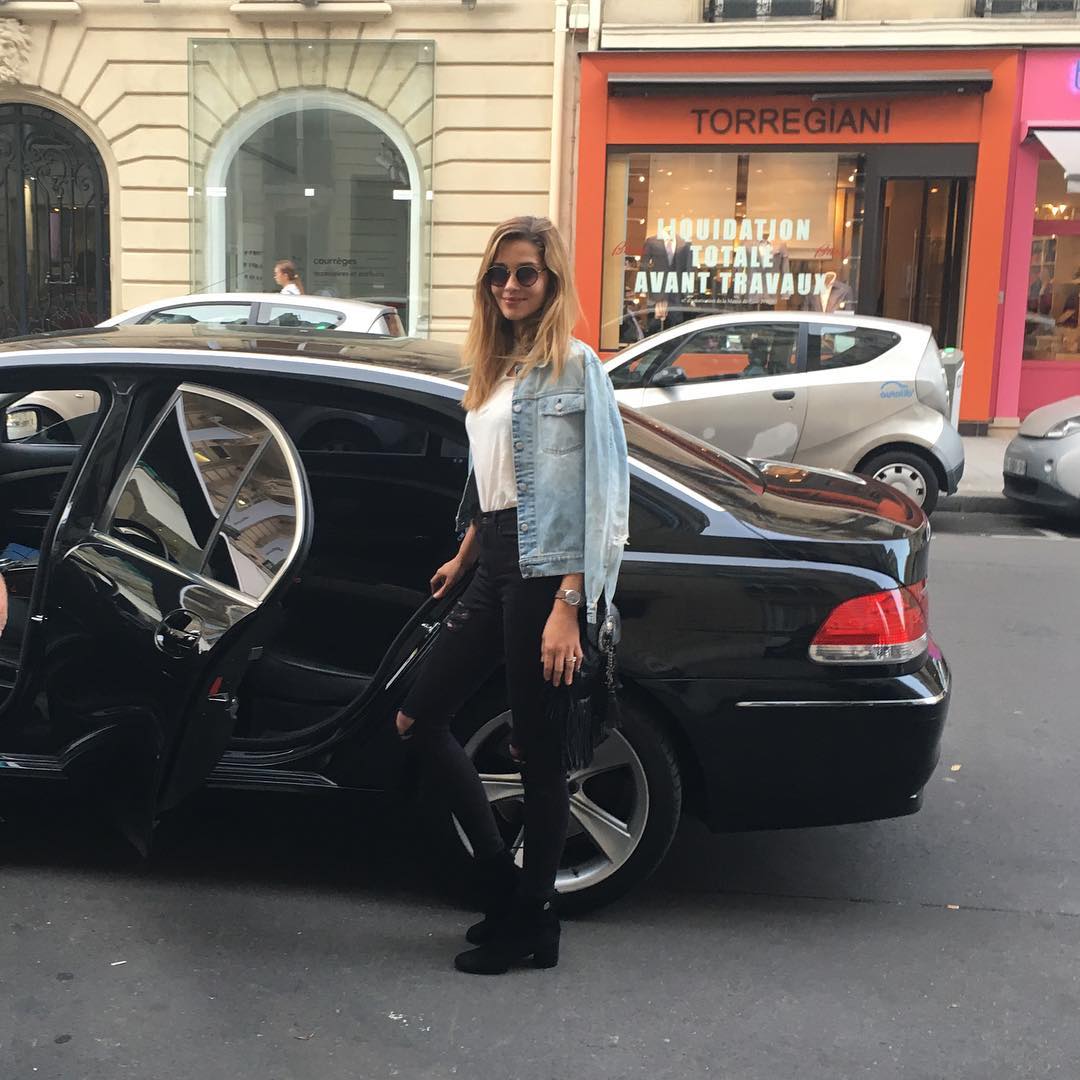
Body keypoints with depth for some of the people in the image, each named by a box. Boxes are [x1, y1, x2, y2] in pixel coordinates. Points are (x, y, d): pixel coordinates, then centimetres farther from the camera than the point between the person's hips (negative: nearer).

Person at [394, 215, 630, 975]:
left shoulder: (574, 366, -8)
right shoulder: (494, 368, 16)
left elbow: (600, 496, -15)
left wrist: (569, 608, -21)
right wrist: (462, 560, 28)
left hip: (546, 577, -9)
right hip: (494, 573, 9)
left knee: (539, 753, 1)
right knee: (419, 721, 9)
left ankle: (532, 924, 20)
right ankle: (504, 883, 21)